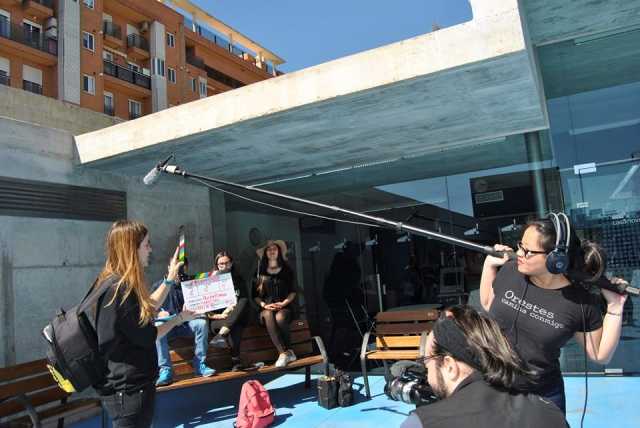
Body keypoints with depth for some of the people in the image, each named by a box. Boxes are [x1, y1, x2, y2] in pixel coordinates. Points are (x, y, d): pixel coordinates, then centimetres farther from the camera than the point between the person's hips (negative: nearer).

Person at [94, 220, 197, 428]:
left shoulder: (120, 284, 6)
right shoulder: (119, 289, -24)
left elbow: (148, 308, 20)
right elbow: (147, 337, -17)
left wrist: (170, 278, 17)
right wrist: (180, 318, -4)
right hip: (128, 388, -10)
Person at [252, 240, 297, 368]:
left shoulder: (286, 270, 14)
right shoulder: (260, 272, 13)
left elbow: (293, 292, 9)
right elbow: (255, 295, 10)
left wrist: (284, 303, -8)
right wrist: (264, 305, -8)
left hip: (284, 307, 0)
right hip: (267, 308, 1)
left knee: (279, 317, -36)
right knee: (268, 316, -36)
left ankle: (285, 353, -22)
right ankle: (286, 353, -38)